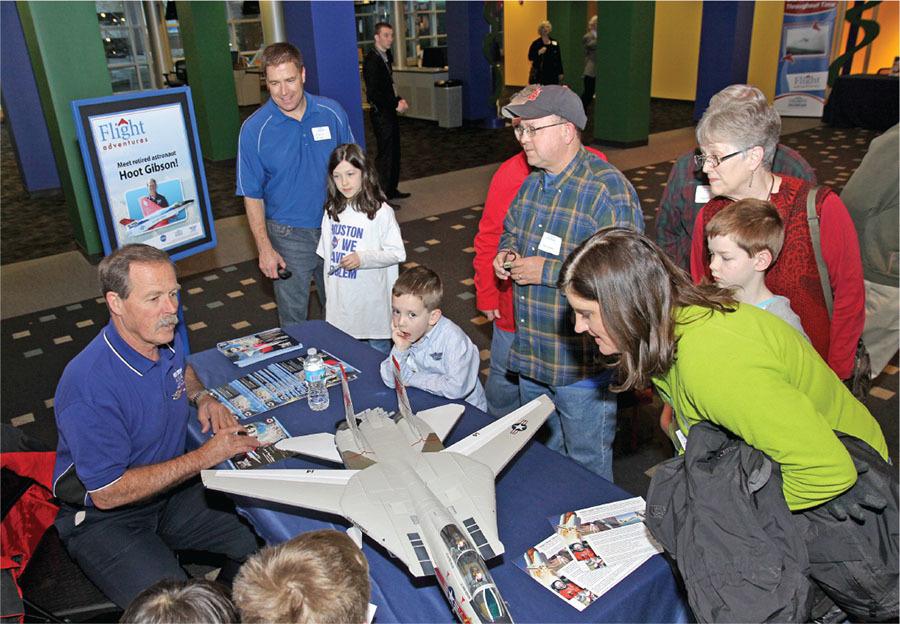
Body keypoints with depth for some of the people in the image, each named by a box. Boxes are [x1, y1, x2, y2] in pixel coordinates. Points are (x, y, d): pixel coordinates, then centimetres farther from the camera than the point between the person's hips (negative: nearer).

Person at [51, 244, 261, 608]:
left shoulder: (165, 340, -5)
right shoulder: (89, 386, -29)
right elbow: (106, 493, -25)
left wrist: (202, 397, -1)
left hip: (171, 489, 7)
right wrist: (204, 457, -22)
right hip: (105, 520, -6)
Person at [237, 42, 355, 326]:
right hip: (289, 236, -2)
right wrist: (265, 248, -10)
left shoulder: (332, 113, -5)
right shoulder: (254, 129, -11)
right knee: (293, 316, 10)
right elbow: (252, 195, -6)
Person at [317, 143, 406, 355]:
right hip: (339, 297, 5)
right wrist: (328, 291, 14)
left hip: (371, 298, -5)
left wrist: (363, 258, -23)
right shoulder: (331, 210, 4)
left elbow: (397, 253, -12)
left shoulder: (380, 212, -14)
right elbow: (326, 253, 13)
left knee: (378, 350, 8)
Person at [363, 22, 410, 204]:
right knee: (385, 154, -6)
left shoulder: (386, 56, 12)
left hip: (390, 111, 9)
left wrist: (399, 100, 4)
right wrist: (396, 105, -15)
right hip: (380, 113, -9)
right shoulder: (372, 60, -16)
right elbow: (374, 93, -20)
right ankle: (383, 195, 1)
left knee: (394, 151, 14)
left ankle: (392, 189, 24)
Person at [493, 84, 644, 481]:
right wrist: (507, 253, 0)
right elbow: (510, 232, 23)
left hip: (583, 364, -8)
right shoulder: (531, 182, 7)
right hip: (530, 357, 8)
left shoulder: (608, 189, -20)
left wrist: (547, 271, -25)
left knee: (587, 464, 11)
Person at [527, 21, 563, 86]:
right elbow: (530, 57, -2)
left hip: (552, 75, 3)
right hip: (538, 74, -3)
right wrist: (539, 53, -18)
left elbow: (558, 59, 12)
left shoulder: (555, 43, 11)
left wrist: (560, 73, 9)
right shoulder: (535, 43, 2)